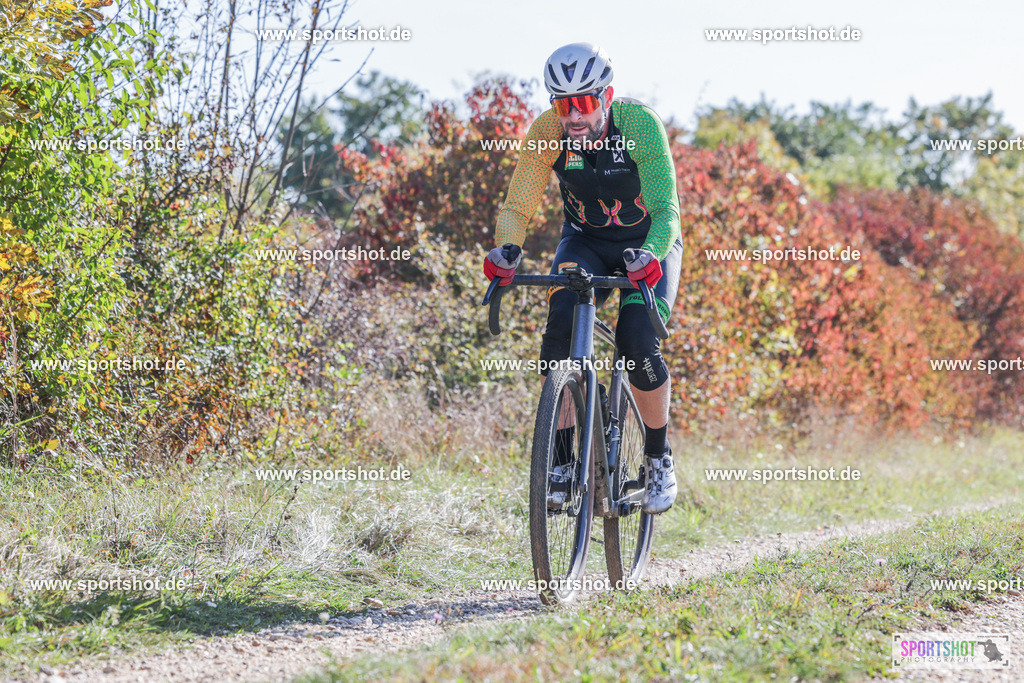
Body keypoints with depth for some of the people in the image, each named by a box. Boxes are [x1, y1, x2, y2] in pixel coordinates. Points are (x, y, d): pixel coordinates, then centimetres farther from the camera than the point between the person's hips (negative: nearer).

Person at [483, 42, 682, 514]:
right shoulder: (546, 133, -20)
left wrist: (650, 255, -51)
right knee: (560, 332, -24)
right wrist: (506, 250, -40)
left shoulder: (639, 124, -28)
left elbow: (666, 209, -32)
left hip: (648, 244, -2)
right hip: (585, 241, 2)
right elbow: (518, 207, -19)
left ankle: (659, 458, 1)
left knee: (637, 345, -23)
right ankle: (560, 461, -14)